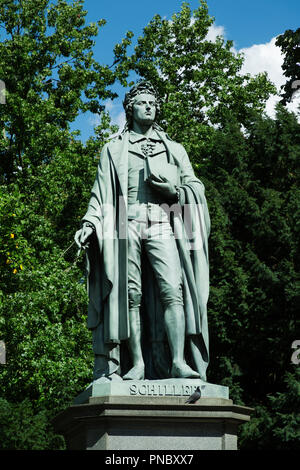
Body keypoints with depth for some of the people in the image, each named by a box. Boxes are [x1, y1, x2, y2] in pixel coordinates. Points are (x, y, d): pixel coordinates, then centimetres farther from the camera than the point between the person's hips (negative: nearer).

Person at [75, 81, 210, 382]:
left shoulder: (174, 150, 24)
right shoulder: (114, 149, 22)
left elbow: (195, 187, 18)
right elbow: (101, 192, 14)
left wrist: (175, 190, -4)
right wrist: (90, 222, -2)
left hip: (162, 224, 0)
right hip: (127, 225, 0)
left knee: (172, 289, -17)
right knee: (131, 294, -8)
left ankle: (178, 362, -23)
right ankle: (138, 364, -8)